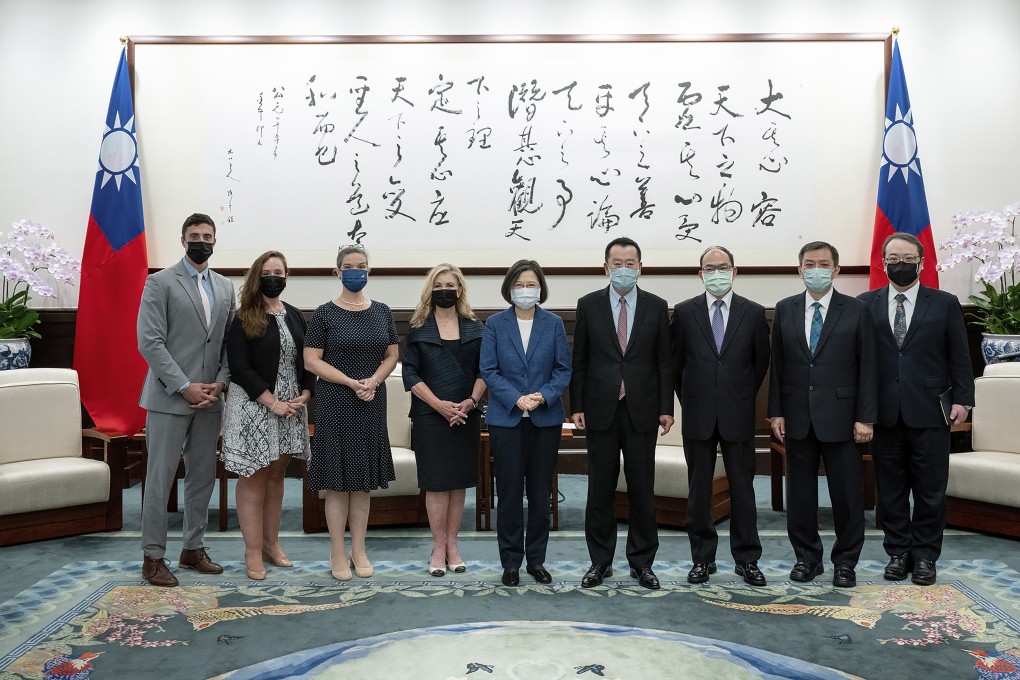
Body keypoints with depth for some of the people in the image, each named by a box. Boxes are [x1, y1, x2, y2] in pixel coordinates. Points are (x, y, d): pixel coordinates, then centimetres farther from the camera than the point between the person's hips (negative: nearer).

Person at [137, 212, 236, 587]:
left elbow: (229, 343, 12)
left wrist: (220, 382, -4)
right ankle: (153, 557, 10)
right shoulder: (160, 282, -4)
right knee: (160, 479, 0)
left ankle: (194, 548, 23)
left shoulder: (225, 287, 12)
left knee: (203, 477, 11)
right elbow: (150, 342, -11)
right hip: (169, 398, -5)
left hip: (209, 399, 5)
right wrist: (184, 387, -16)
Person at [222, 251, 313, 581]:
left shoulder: (294, 316, 10)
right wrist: (272, 402, -17)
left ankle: (271, 543, 21)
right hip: (254, 406, -5)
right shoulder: (243, 319, -6)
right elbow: (240, 367, -12)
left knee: (276, 476, 12)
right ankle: (253, 552, 7)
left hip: (291, 407, 5)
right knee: (254, 478, -1)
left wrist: (305, 394, -5)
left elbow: (307, 360, 12)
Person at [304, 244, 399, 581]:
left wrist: (373, 381, -10)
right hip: (335, 404, -3)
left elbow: (391, 355, 9)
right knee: (338, 479, 0)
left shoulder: (381, 311, 8)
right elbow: (311, 360, -8)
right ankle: (338, 554, 10)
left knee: (364, 479, 8)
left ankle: (359, 551, 18)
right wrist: (352, 383, -16)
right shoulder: (325, 313, -3)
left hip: (372, 404, 3)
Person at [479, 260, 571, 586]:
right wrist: (516, 399, -16)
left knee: (541, 492, 7)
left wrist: (543, 396, -15)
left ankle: (536, 559, 19)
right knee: (509, 492, 3)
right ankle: (511, 561, 14)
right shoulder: (495, 323, 1)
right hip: (506, 418, -1)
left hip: (545, 419, 1)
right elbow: (488, 370, -3)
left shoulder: (553, 323, 4)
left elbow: (563, 369, 3)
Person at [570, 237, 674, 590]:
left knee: (642, 489, 6)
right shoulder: (588, 305, 3)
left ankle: (642, 562, 18)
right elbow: (579, 360, 3)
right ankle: (600, 561, 18)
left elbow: (664, 362, 4)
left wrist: (666, 408, -1)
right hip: (601, 409, 0)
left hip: (642, 410, 0)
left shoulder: (656, 306, 4)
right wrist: (577, 406, -2)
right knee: (600, 489, 6)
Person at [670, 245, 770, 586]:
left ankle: (747, 559, 16)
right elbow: (674, 361, 9)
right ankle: (702, 558, 18)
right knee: (698, 490, 7)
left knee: (742, 488, 5)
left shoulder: (753, 312, 2)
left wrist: (744, 396, 12)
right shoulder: (684, 312, 1)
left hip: (738, 416, 0)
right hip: (698, 415, 0)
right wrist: (688, 398, 10)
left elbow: (762, 361, 10)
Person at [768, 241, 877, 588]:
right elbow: (777, 364, 7)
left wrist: (865, 417, -7)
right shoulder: (785, 310, 6)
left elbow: (867, 368, -2)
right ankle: (806, 557, 23)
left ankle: (845, 562, 18)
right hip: (797, 417, 2)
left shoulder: (856, 311, 0)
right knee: (800, 492, 9)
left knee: (846, 494, 4)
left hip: (840, 417, -2)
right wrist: (776, 412, 2)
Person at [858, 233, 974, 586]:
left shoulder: (945, 304, 5)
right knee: (890, 490, 8)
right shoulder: (866, 304, 5)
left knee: (930, 491, 5)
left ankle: (925, 556, 17)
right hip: (884, 414, 1)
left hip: (929, 413, -1)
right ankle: (898, 553, 20)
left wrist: (961, 399, -3)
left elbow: (959, 357, 5)